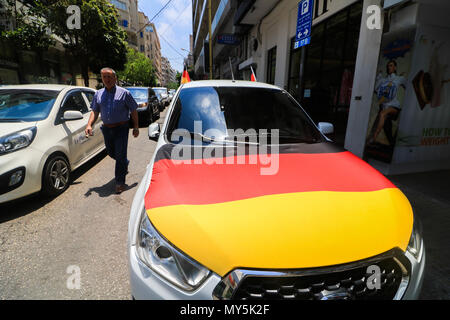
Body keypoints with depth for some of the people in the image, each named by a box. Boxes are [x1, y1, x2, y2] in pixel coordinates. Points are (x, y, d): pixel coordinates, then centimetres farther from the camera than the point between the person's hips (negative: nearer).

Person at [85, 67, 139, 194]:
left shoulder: (124, 93, -1)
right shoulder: (98, 94, 11)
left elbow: (133, 111, 0)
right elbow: (94, 111, 12)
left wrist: (136, 127, -5)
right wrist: (89, 125, -4)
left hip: (121, 128, -5)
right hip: (106, 129, 5)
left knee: (120, 155, -7)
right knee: (111, 153, 16)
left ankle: (120, 182, 3)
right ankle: (125, 164, 47)